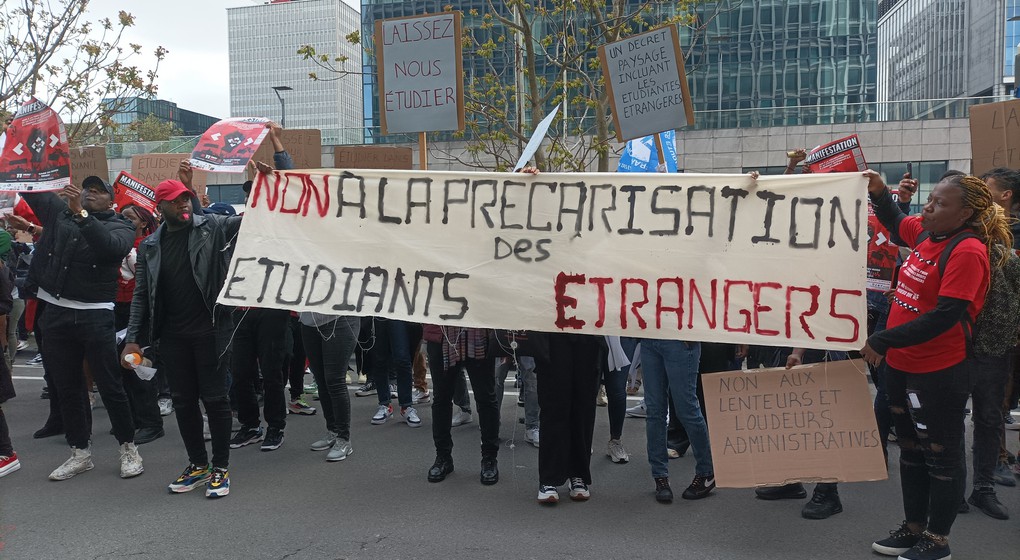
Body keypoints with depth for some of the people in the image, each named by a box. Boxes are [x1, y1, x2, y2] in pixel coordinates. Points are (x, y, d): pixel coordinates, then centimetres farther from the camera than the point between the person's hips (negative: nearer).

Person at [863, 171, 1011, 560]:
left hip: (938, 374, -9)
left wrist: (883, 340, -25)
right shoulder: (927, 234, 4)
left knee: (942, 457, 7)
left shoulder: (967, 251, -19)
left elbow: (945, 316, -26)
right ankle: (913, 529, 34)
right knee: (911, 451, 19)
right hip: (902, 365, 9)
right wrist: (879, 192, 13)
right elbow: (896, 222, 28)